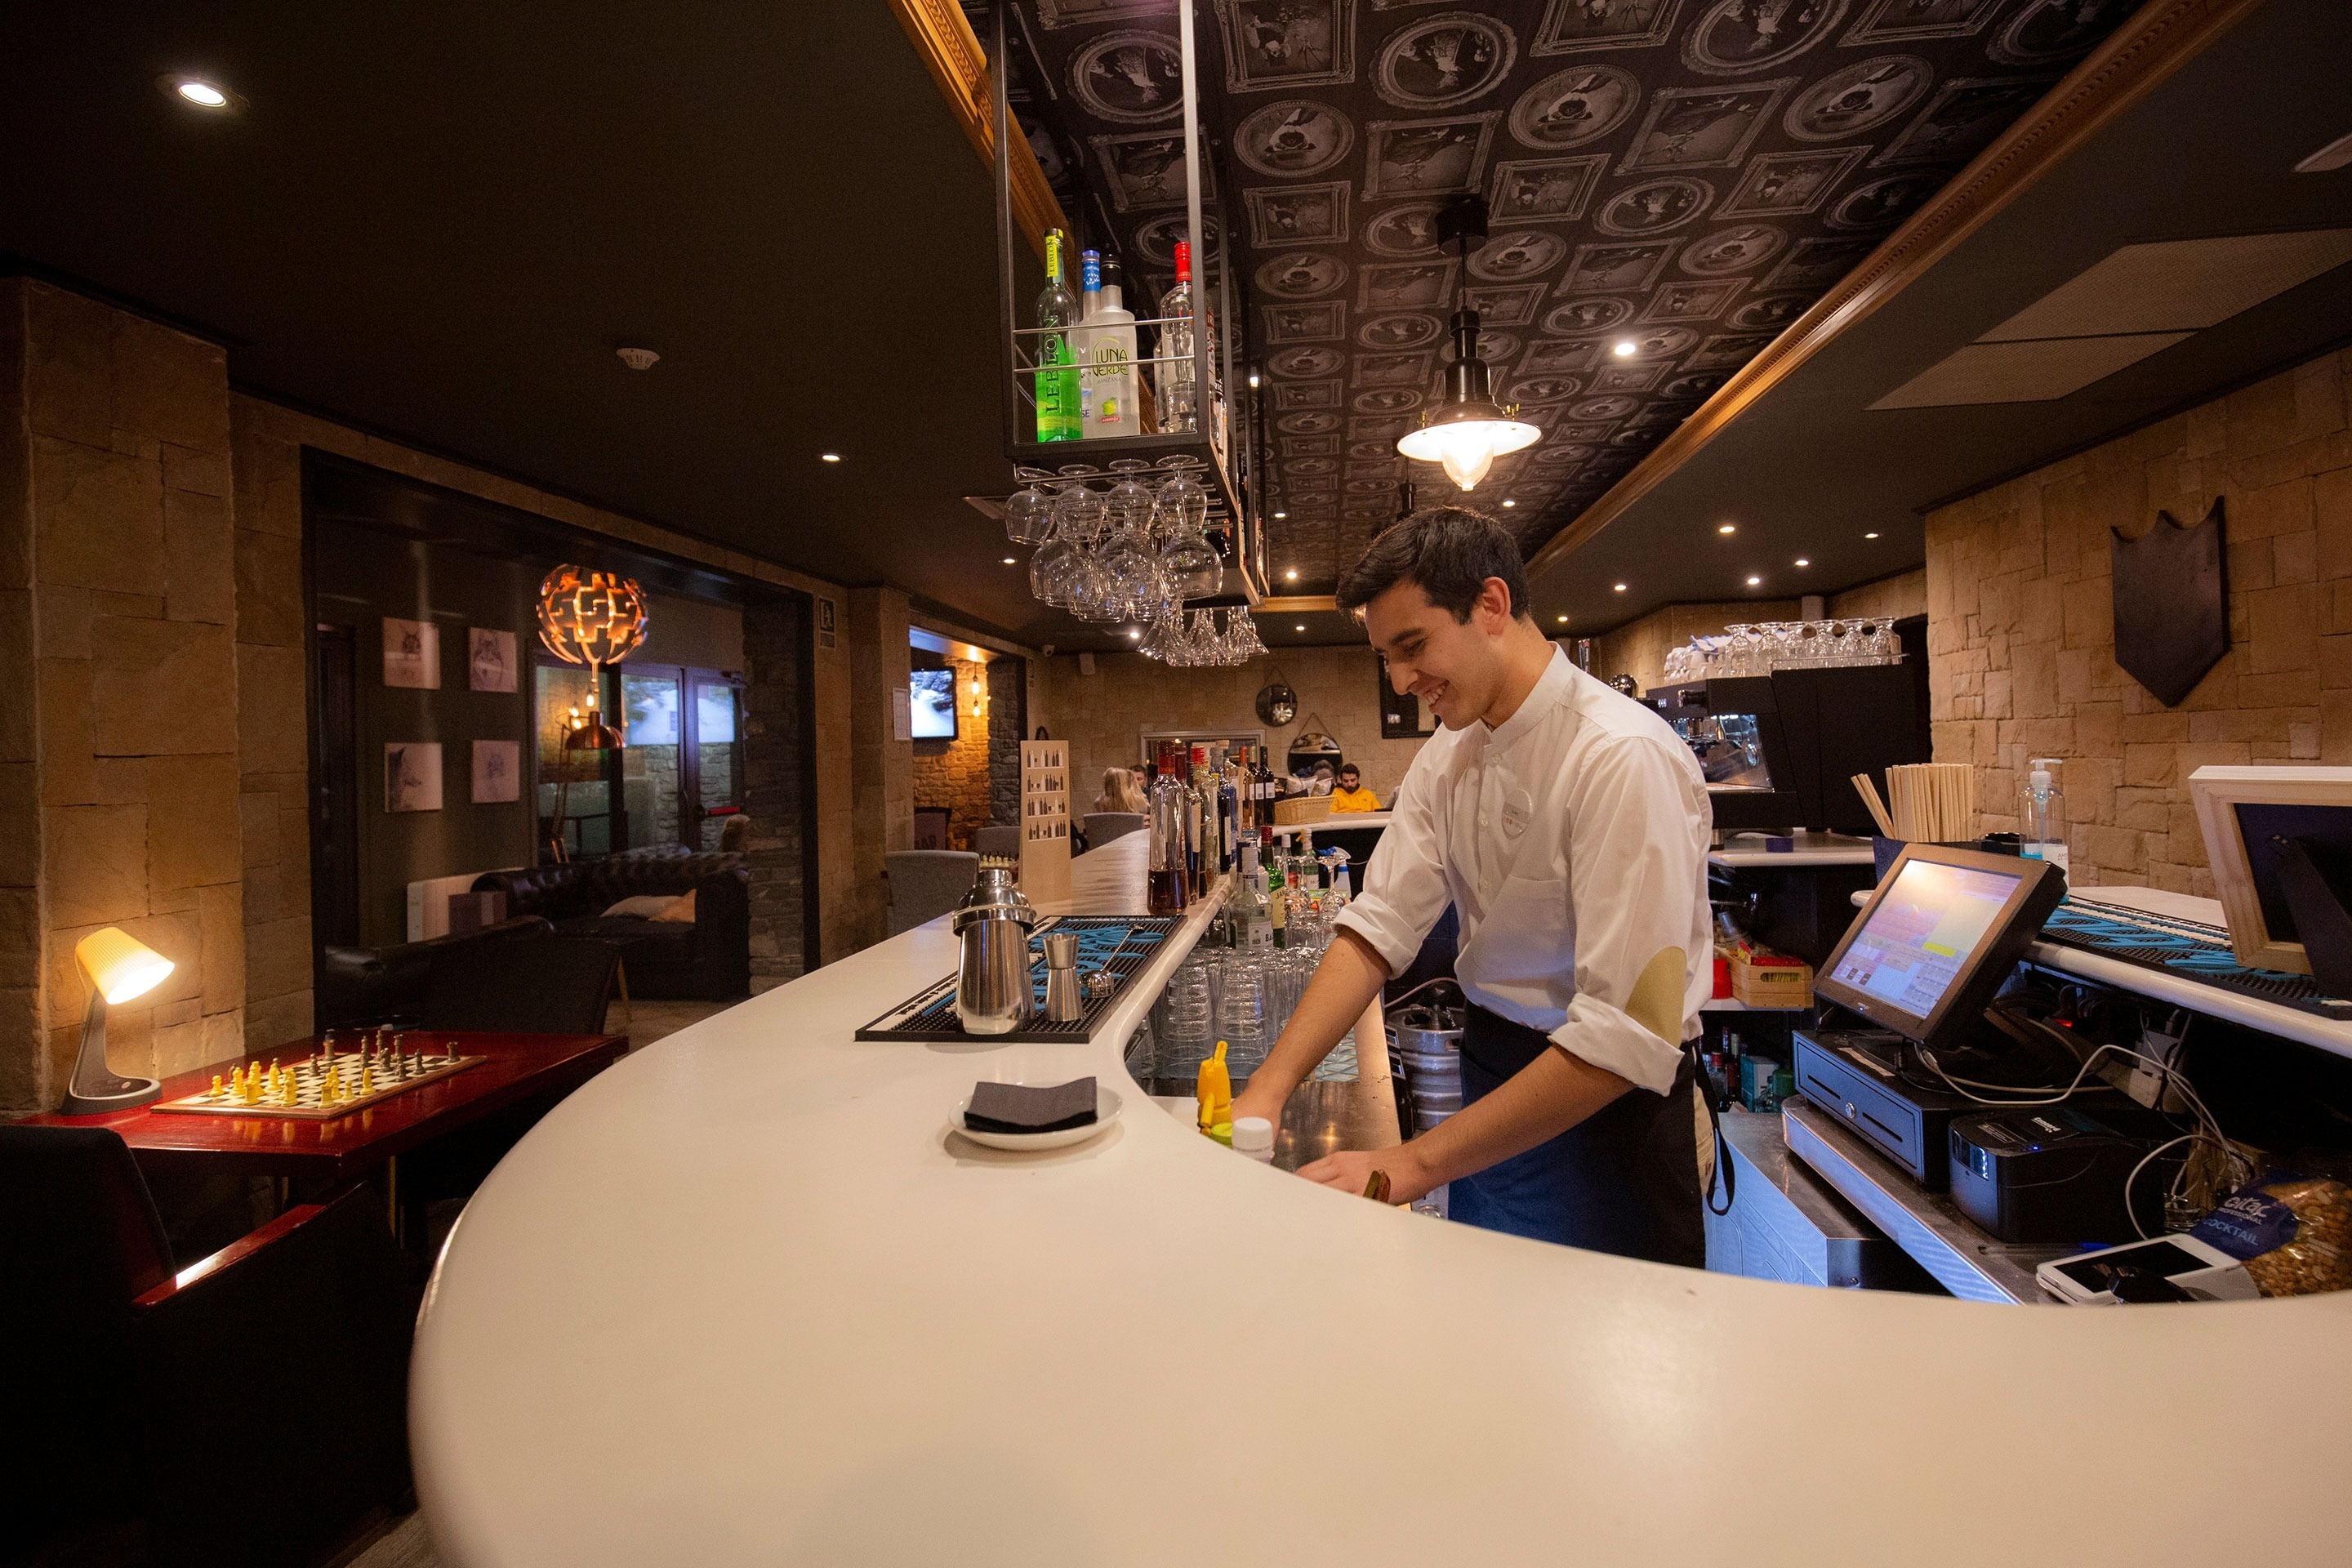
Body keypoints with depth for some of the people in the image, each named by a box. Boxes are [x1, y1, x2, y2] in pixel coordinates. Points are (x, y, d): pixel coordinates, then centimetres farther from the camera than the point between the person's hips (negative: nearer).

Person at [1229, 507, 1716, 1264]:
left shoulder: (1625, 759, -26)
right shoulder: (1450, 755, -2)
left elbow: (1626, 1037, -29)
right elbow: (1380, 924, -8)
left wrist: (1415, 1165, -28)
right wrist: (1268, 1088, -20)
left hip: (1604, 1103, -6)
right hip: (1491, 1074, 6)